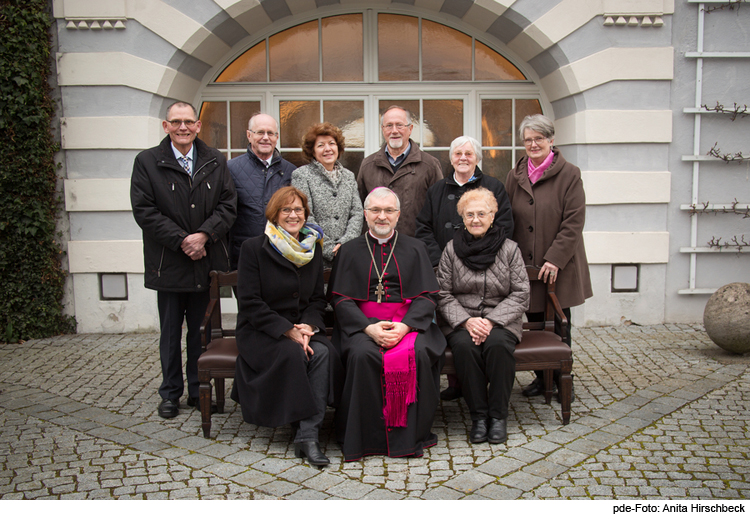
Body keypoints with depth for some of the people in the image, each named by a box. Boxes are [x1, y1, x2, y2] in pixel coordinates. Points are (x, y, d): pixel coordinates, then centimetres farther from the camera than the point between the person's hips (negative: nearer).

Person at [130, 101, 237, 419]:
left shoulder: (215, 162, 7)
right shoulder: (147, 162, 0)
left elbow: (228, 205, 1)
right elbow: (144, 211, -7)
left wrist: (204, 234, -14)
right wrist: (181, 240, -15)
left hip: (208, 261, 2)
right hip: (169, 264, -1)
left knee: (202, 330, 10)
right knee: (171, 333, 10)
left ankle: (199, 390, 24)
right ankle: (170, 394, 23)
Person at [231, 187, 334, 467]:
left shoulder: (312, 248, 10)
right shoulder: (253, 247, -5)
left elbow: (318, 299, 12)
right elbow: (249, 303, -11)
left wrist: (307, 326, -9)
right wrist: (289, 331, -19)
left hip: (303, 327, 4)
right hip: (259, 331, -3)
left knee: (322, 351, -27)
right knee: (293, 353, -33)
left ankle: (308, 434, -25)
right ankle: (301, 422, -14)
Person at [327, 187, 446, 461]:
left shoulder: (414, 249, 14)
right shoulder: (350, 251, 13)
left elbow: (426, 297, 5)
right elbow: (341, 299, 3)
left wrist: (404, 326, -14)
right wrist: (369, 328, -14)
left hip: (408, 322, 0)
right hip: (362, 323, 0)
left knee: (418, 353, -31)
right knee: (361, 355, -32)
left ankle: (410, 435, -14)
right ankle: (365, 437, -16)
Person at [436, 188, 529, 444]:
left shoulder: (509, 249, 4)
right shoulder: (452, 249, 6)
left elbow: (520, 294, 0)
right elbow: (443, 295, 2)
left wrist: (491, 320, -14)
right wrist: (466, 321, -14)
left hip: (501, 322, 0)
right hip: (463, 322, 1)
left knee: (497, 344, -32)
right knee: (464, 346, -31)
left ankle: (498, 415, -15)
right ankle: (479, 415, -15)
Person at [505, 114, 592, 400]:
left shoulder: (569, 175, -3)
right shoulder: (515, 176, 10)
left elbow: (574, 222, -9)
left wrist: (555, 259, -16)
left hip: (558, 267, -3)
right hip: (525, 266, 4)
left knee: (558, 325, 4)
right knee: (534, 323, 8)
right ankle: (541, 377, 22)